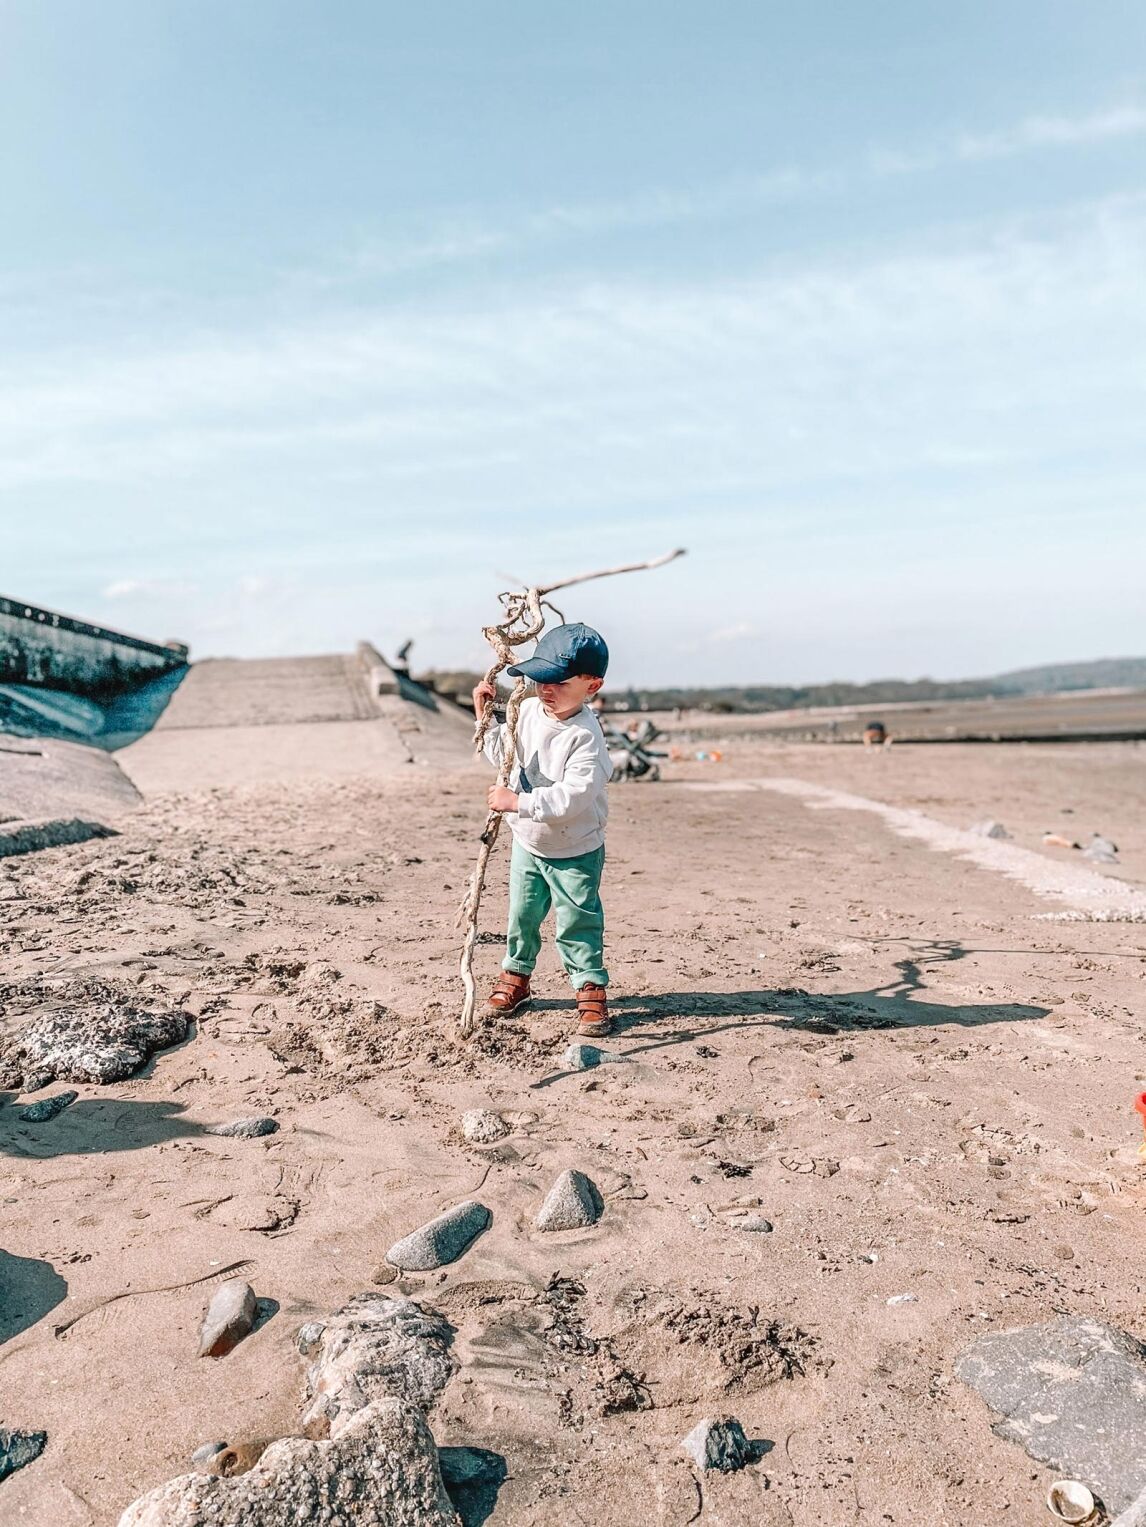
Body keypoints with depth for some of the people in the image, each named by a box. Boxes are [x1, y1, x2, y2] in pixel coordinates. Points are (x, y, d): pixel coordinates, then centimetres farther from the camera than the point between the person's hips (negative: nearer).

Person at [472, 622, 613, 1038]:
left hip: (575, 852, -6)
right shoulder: (527, 711, -5)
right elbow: (504, 754, 13)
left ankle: (591, 990, 18)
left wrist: (517, 801, -38)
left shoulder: (585, 736, -28)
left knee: (578, 924, 3)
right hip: (527, 843, 6)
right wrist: (485, 715, 2)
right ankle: (515, 976, 37)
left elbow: (572, 797, -37)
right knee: (522, 915, 19)